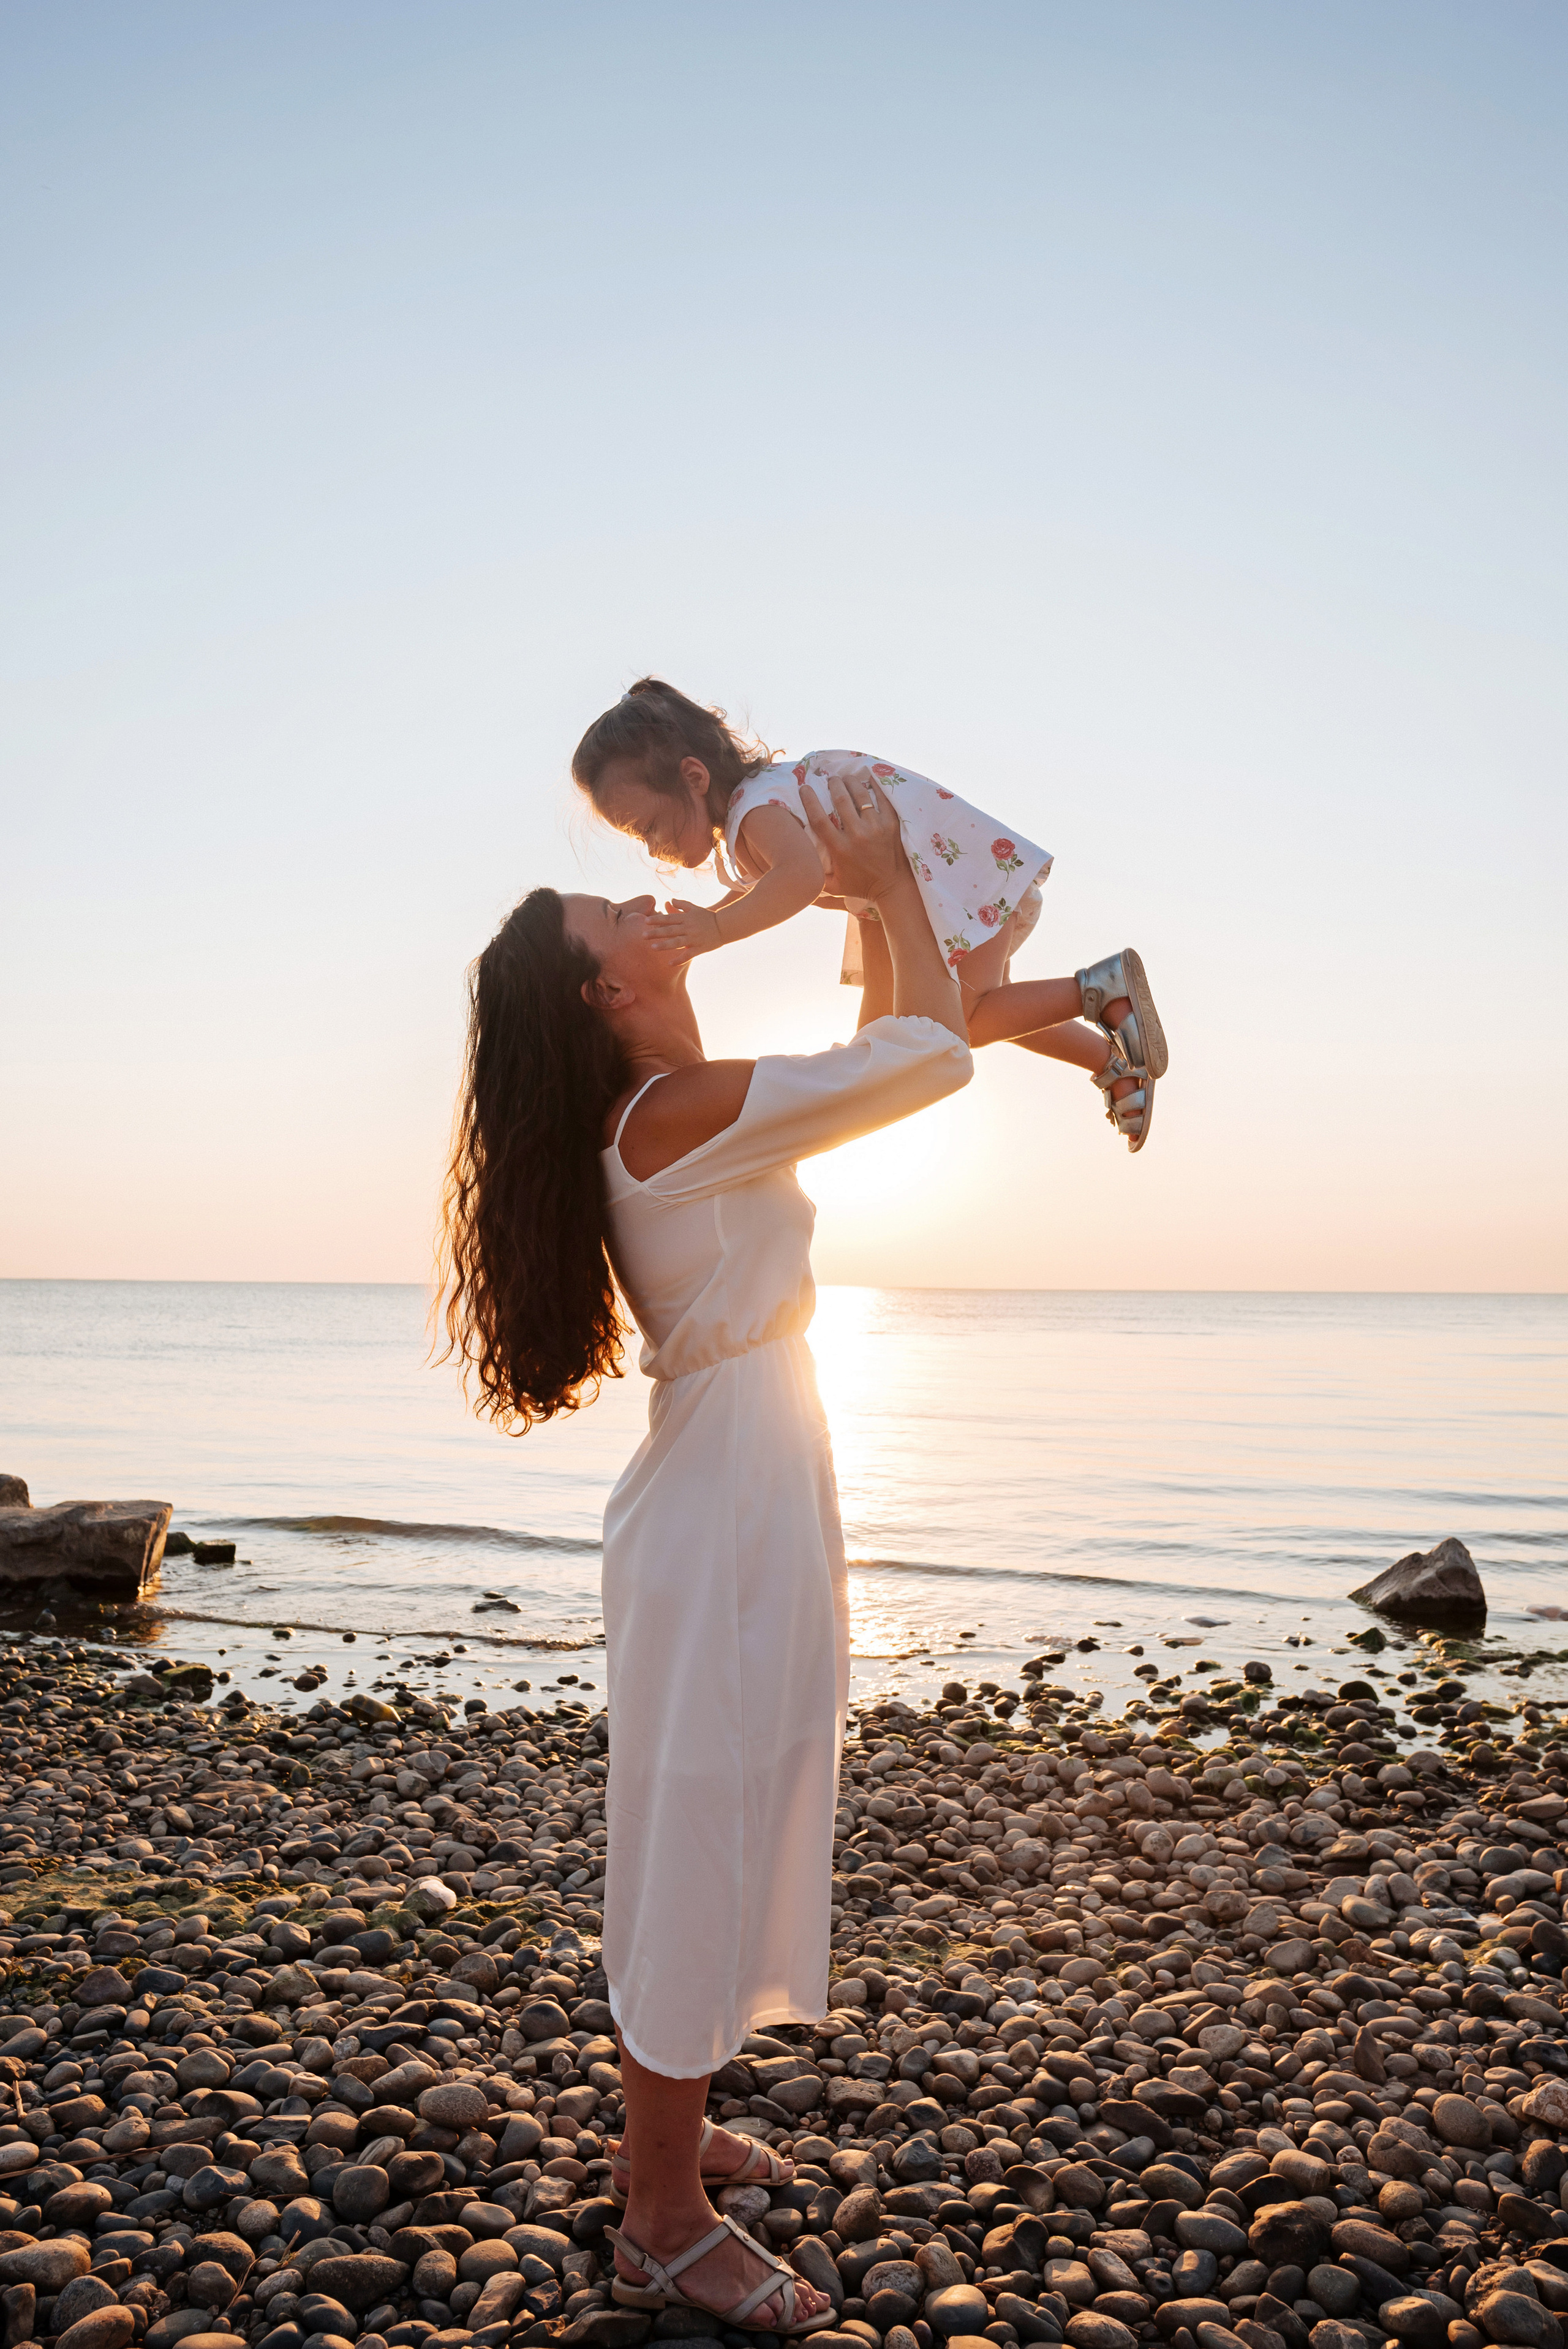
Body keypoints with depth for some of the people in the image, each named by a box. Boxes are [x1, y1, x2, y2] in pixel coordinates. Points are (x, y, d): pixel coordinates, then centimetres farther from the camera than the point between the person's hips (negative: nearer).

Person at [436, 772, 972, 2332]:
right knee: (705, 1840, 1)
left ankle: (662, 2135, 37)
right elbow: (934, 1057, -17)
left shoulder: (660, 1115, 9)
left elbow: (874, 1057, 20)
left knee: (707, 1837, 20)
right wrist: (889, 883, -4)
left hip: (732, 1494, 10)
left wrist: (877, 909, 15)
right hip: (733, 1511, -10)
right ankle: (665, 2228, 16)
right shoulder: (683, 1111, -20)